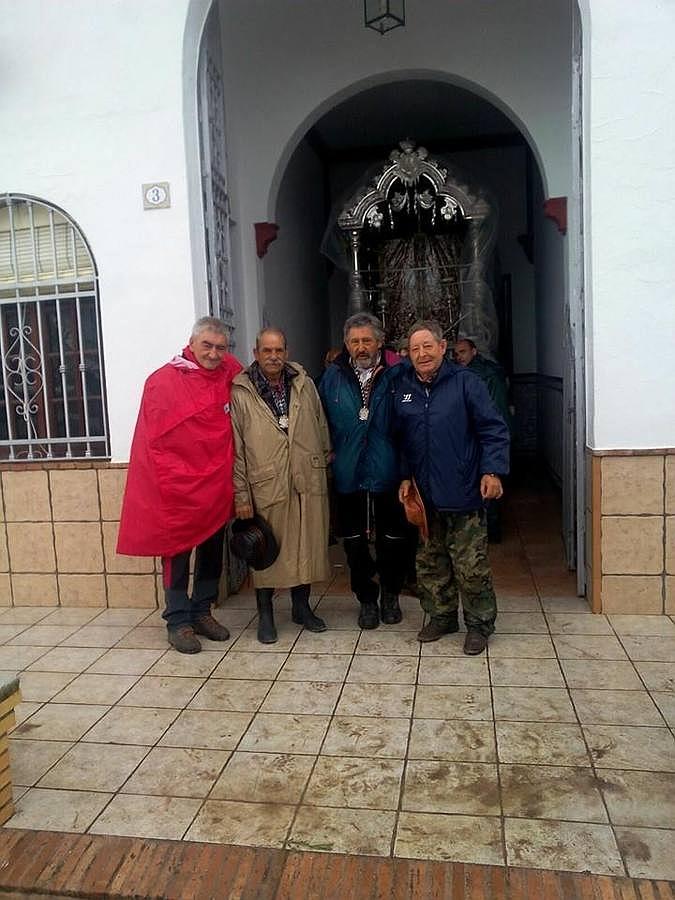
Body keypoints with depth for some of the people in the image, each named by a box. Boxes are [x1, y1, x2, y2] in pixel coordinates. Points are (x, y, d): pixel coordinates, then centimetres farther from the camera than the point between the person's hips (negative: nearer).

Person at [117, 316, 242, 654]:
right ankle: (178, 622, 17)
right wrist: (170, 482, -11)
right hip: (178, 490, -5)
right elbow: (156, 442, -9)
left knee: (212, 552, 15)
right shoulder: (163, 382, -9)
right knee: (177, 554, 5)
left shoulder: (230, 376, 3)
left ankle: (202, 612, 30)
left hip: (217, 487, 5)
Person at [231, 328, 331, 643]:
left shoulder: (305, 384, 6)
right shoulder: (240, 392, -5)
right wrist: (241, 495, -7)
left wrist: (325, 465, 10)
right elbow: (235, 448, -5)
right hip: (266, 486, -3)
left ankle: (301, 606, 32)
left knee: (306, 546, 12)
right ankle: (265, 614, 25)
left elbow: (321, 429, 12)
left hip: (308, 484, 3)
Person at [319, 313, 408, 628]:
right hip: (348, 474, 2)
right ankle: (367, 598, 32)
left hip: (388, 472, -2)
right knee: (354, 541, 12)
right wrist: (329, 452, 4)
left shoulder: (398, 373, -7)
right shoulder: (333, 376, 1)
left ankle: (390, 595, 35)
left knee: (392, 539, 12)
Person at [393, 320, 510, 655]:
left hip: (463, 492, -4)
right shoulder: (402, 387, 7)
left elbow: (494, 429, -6)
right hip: (423, 494, 5)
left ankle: (479, 624, 19)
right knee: (430, 562, 14)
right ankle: (441, 616, 31)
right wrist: (405, 476, 7)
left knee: (471, 565, 2)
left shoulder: (465, 382, -5)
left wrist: (493, 470, -14)